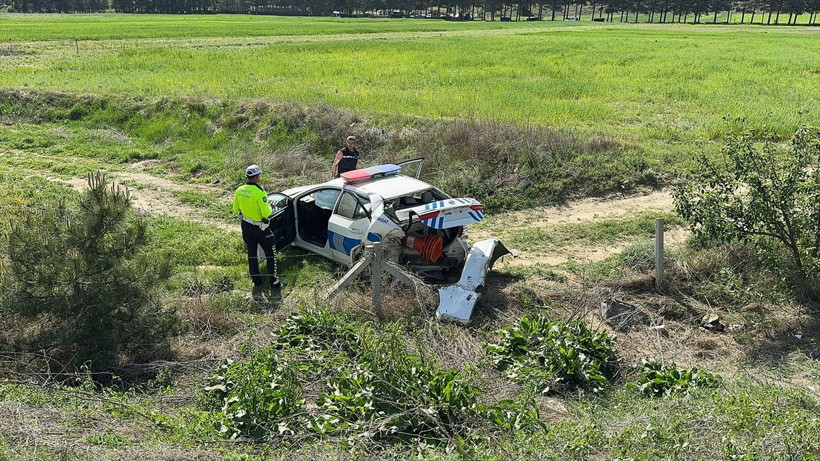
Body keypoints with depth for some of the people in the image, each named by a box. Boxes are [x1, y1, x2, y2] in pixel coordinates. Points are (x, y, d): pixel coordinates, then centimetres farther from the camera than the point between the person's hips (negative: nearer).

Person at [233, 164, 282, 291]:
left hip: (245, 225, 6)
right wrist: (270, 207, -3)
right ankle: (273, 281, 8)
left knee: (251, 252, 18)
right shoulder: (259, 192, -26)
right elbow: (266, 214, -23)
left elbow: (236, 209, 6)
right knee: (270, 253, 8)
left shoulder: (239, 191, -5)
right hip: (259, 227, -6)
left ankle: (256, 280, 26)